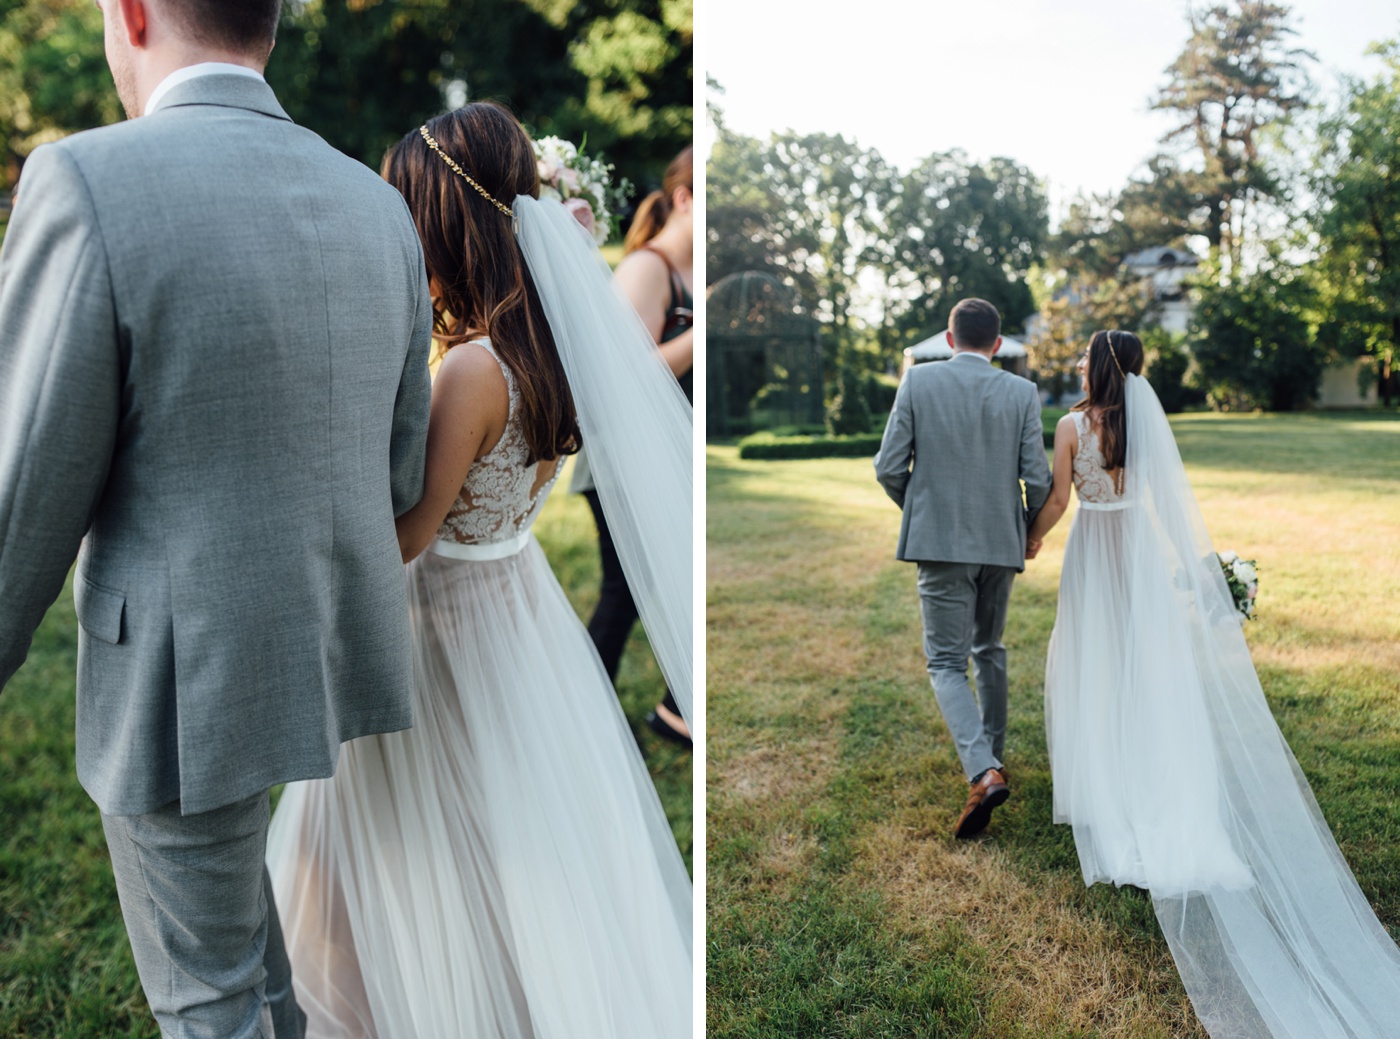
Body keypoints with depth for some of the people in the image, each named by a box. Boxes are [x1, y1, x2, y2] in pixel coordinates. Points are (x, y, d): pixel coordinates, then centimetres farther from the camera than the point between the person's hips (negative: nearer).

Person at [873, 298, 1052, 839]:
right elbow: (1037, 479, -3)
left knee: (947, 661, 1)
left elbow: (889, 468, -6)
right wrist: (1027, 528, 17)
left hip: (941, 542, -3)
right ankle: (992, 753, 34)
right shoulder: (1022, 392, 0)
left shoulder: (919, 380, -5)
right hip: (1002, 543, 3)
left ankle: (983, 772, -16)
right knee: (989, 649, 22)